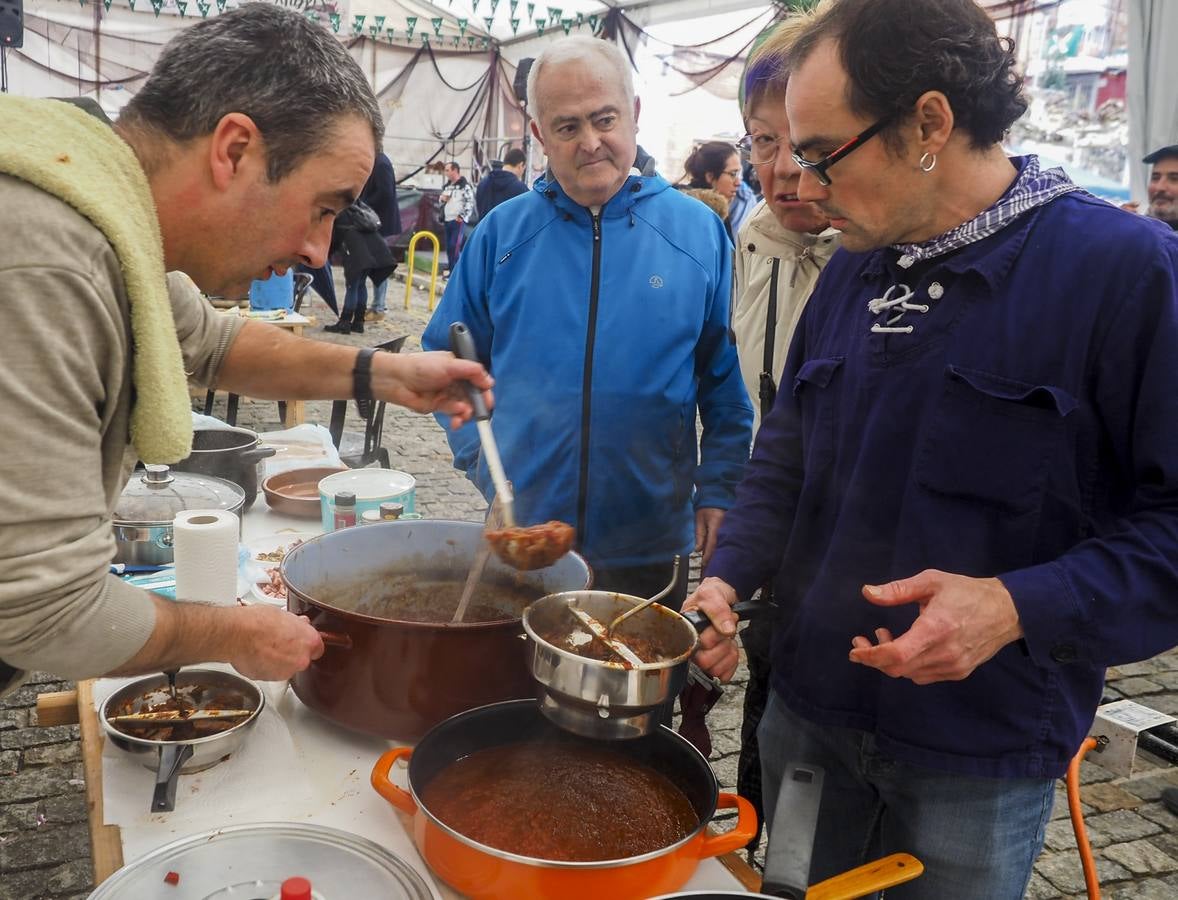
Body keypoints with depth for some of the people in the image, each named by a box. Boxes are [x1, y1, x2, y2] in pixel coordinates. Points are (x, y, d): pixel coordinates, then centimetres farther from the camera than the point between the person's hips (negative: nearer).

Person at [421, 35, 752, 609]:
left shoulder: (698, 232, -2)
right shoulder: (502, 233, 0)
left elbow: (728, 382, 2)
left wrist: (718, 490, -2)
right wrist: (478, 454, -1)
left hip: (650, 543, 0)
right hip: (519, 534, 1)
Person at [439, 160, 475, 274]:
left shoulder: (465, 186, -9)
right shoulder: (448, 186, 17)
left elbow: (470, 202, -15)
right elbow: (442, 201, 28)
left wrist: (462, 216, -17)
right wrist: (441, 198, 4)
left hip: (458, 221, -8)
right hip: (447, 221, 8)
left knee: (454, 246, -14)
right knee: (449, 247, 9)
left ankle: (453, 272, -11)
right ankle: (452, 270, 16)